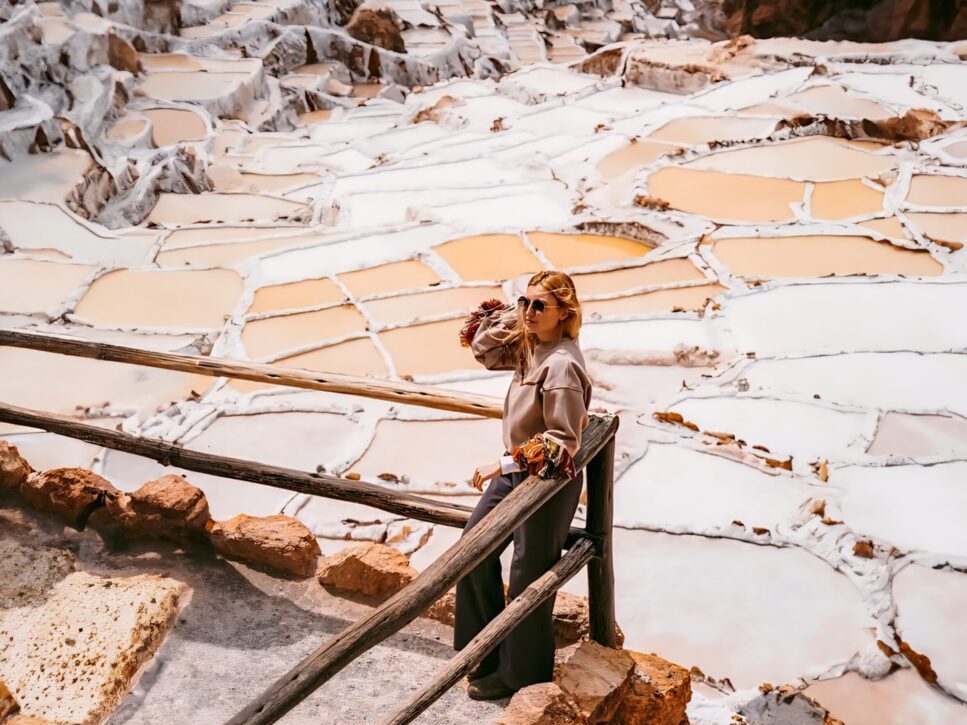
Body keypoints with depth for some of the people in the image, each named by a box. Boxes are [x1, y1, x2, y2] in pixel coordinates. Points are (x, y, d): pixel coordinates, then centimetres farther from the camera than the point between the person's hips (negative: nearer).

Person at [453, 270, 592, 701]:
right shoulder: (530, 346, 1)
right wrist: (512, 312, -1)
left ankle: (520, 674, 25)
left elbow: (562, 442, -26)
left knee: (528, 577, 5)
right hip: (516, 472, 10)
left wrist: (503, 465, -25)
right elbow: (484, 350, 13)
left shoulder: (561, 364, -26)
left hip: (548, 481, -10)